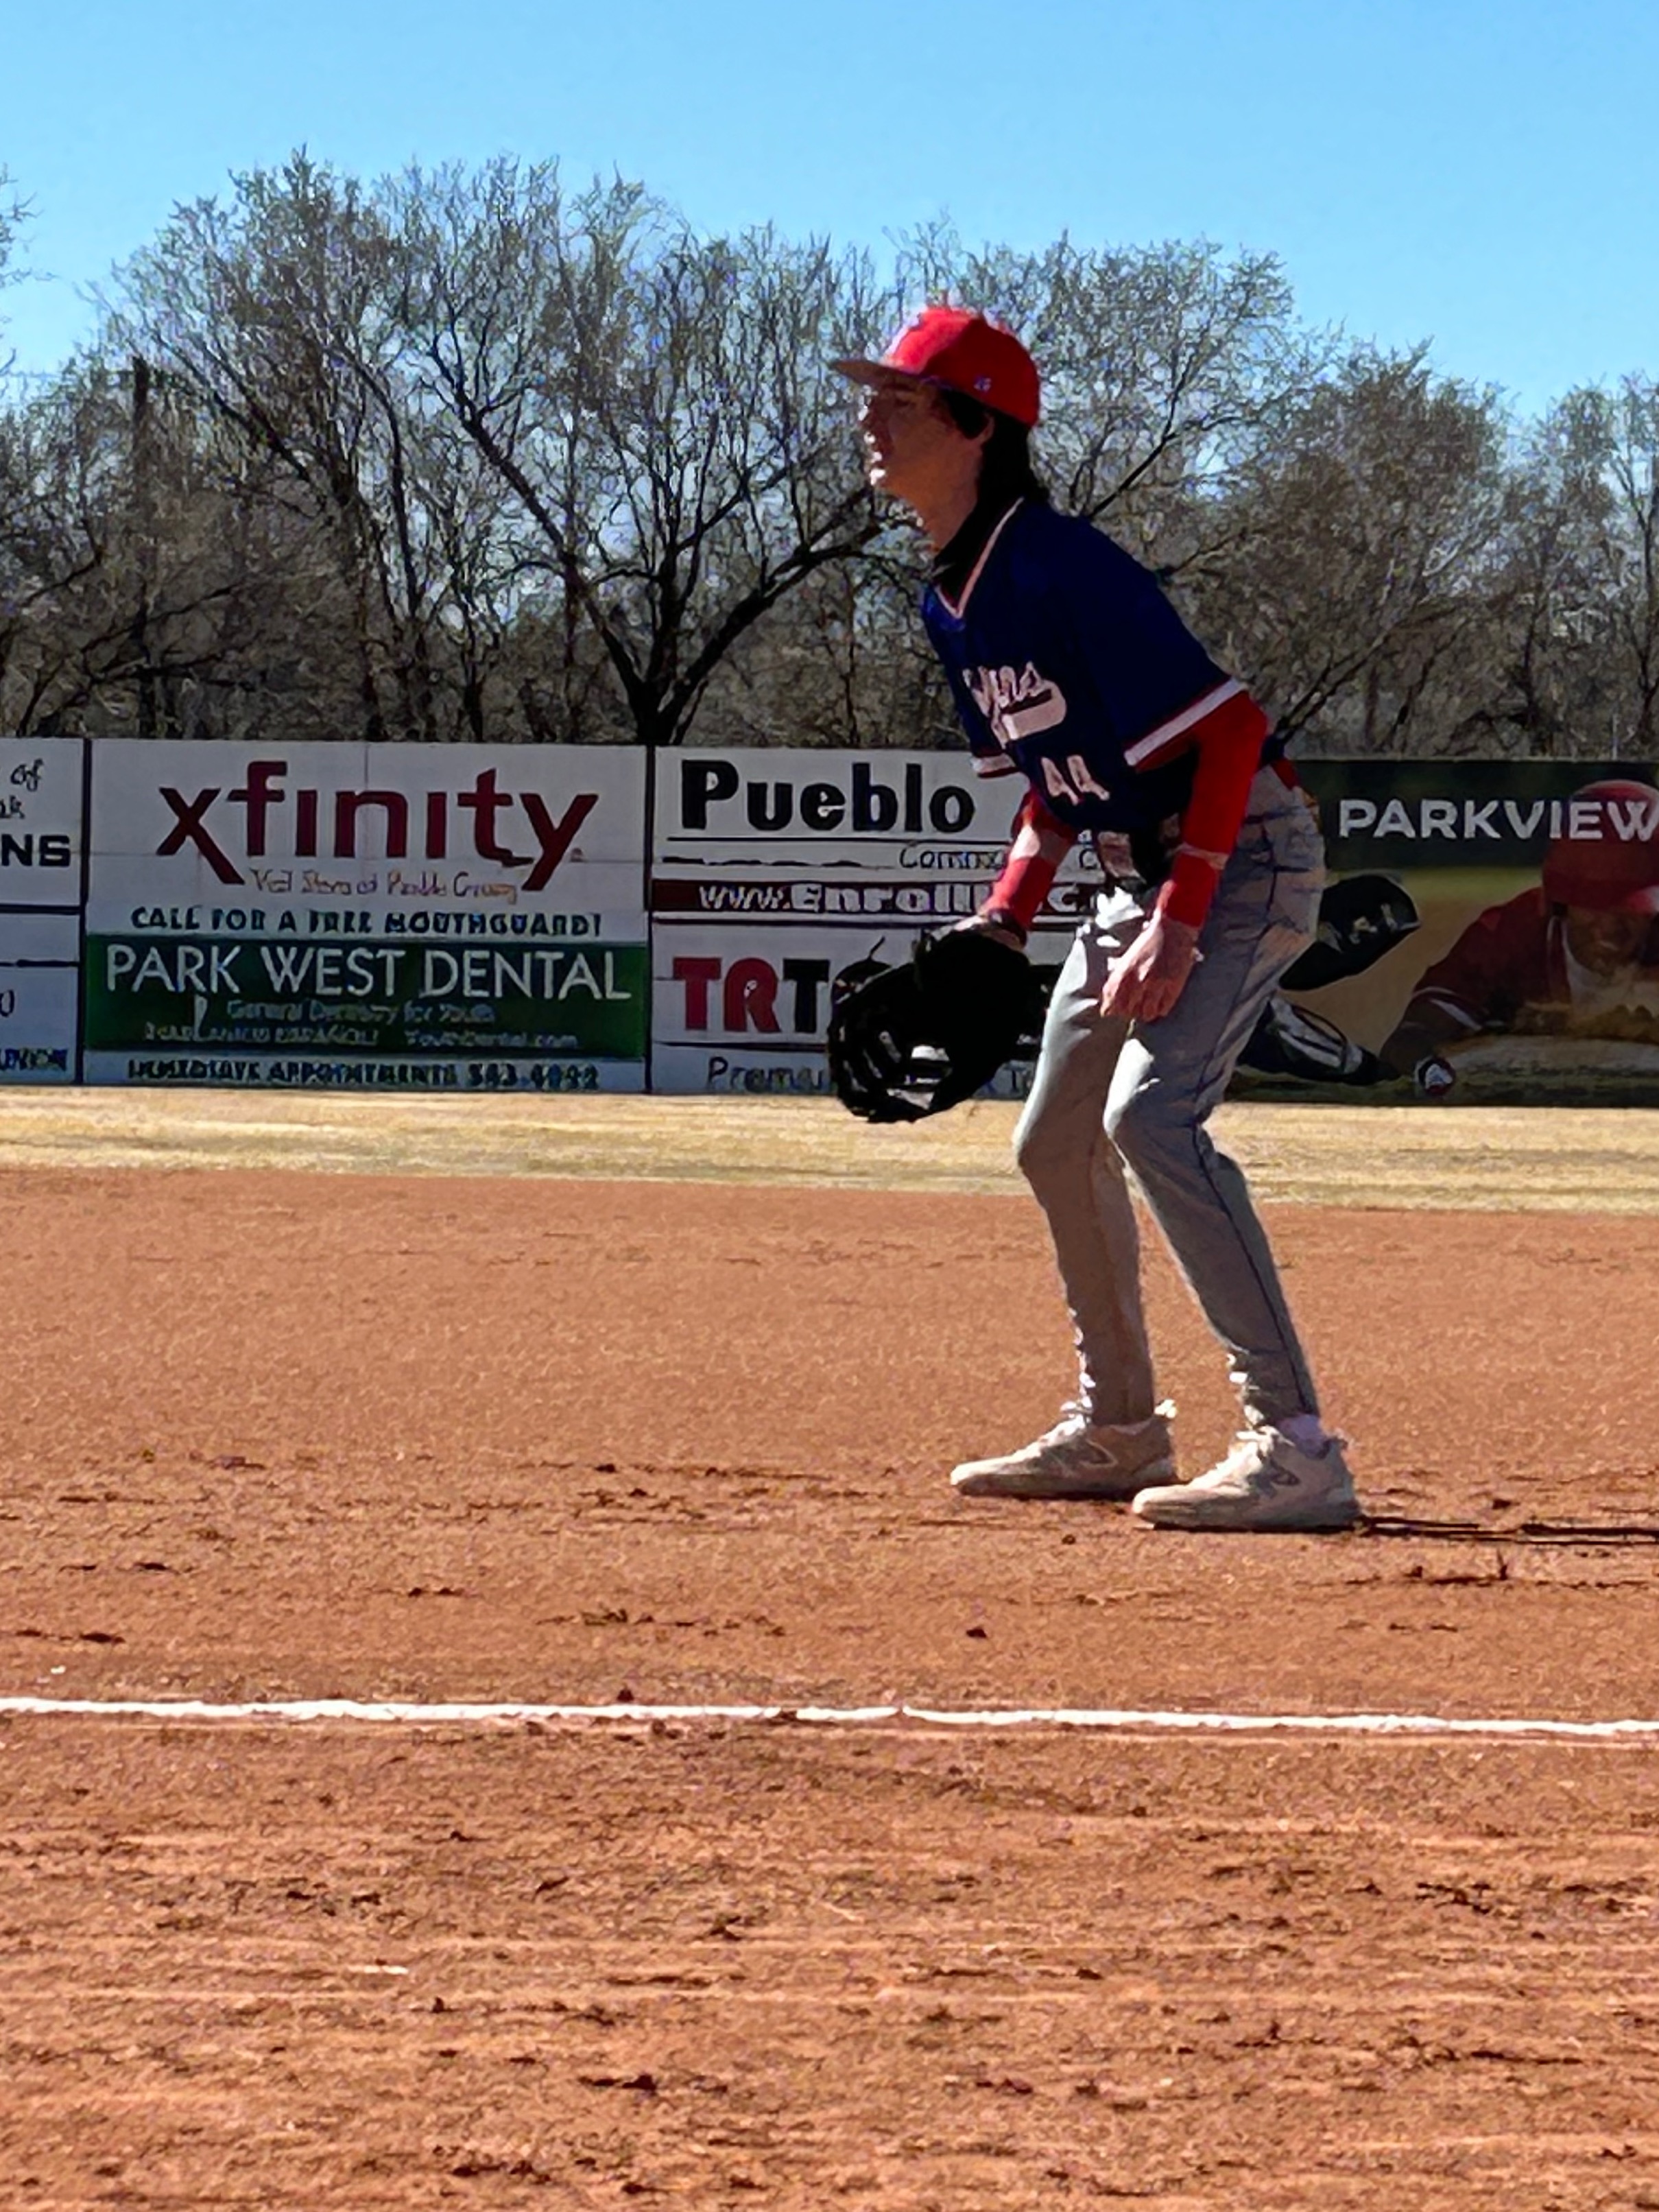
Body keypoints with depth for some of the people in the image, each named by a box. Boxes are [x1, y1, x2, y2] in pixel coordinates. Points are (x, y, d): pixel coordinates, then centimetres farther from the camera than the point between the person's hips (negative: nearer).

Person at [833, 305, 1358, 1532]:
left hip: (1244, 860, -10)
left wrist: (1180, 922, -30)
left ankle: (1296, 1446, -29)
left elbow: (1229, 730, -26)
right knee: (1057, 1144, 17)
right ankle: (1117, 1429, 33)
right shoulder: (951, 602, 6)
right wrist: (1006, 915, 6)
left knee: (1150, 1114, -27)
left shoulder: (1063, 569, -23)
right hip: (1139, 873, 10)